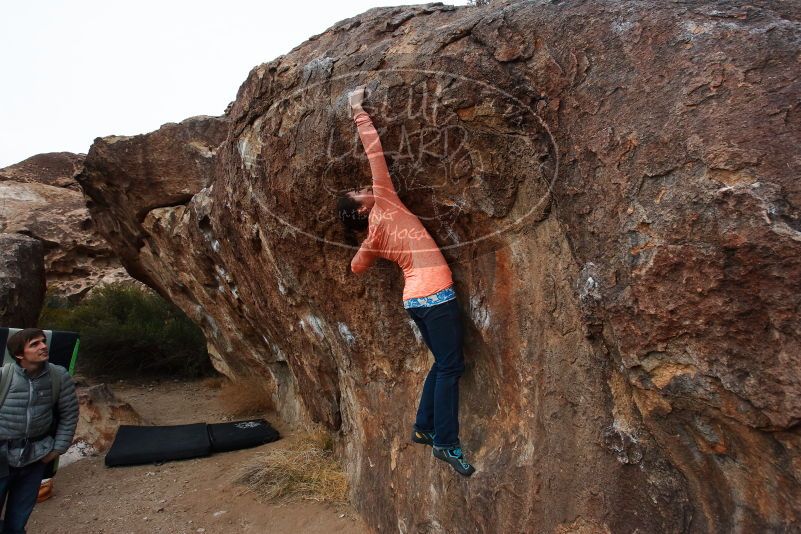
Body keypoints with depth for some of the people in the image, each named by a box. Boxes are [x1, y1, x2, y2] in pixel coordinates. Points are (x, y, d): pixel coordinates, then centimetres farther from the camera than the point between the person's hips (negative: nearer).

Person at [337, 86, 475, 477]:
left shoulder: (372, 238, 14)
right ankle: (446, 443, 0)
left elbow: (356, 267, 31)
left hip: (415, 298, 8)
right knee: (450, 366, -3)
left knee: (443, 363, 17)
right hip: (434, 294, -8)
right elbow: (374, 150, -1)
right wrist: (359, 110, 8)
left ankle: (423, 427, 22)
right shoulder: (383, 202, 0)